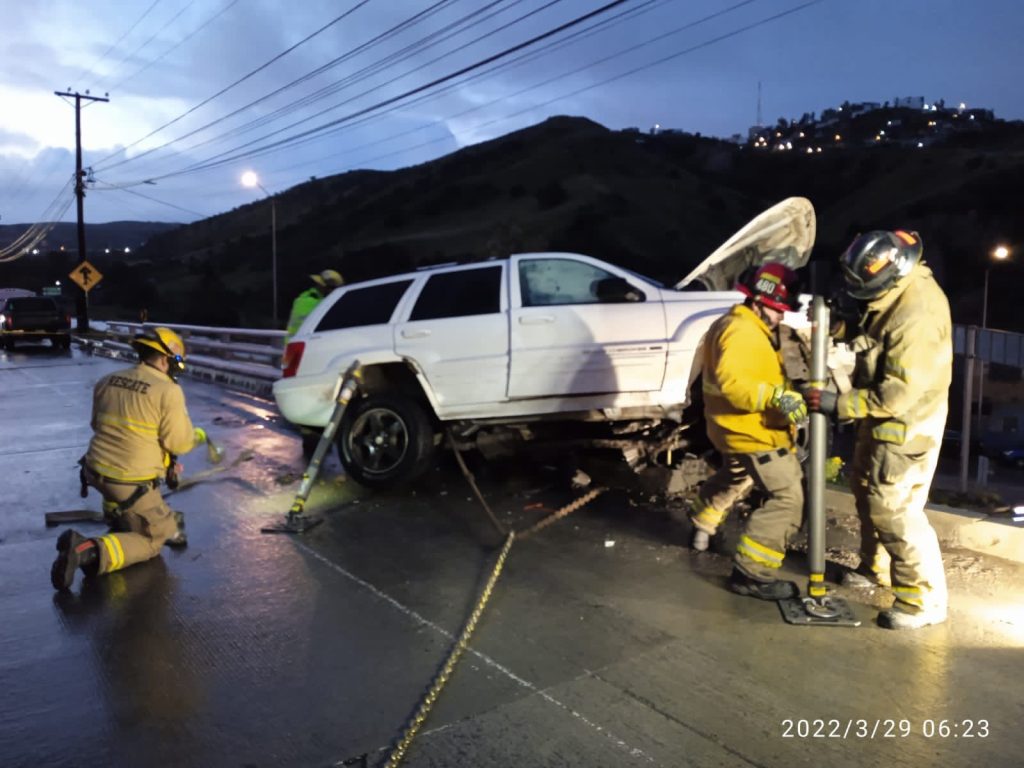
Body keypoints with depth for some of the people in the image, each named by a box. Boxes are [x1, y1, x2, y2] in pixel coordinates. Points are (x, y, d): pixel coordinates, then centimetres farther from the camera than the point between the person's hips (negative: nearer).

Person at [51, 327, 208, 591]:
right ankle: (90, 552, -14)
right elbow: (179, 442, -11)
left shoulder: (106, 381, 4)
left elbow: (97, 425, 18)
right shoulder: (168, 391, -16)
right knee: (152, 541, 9)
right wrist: (198, 435, 9)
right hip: (131, 484, -7)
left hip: (96, 471, 7)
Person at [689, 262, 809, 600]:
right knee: (788, 498, -13)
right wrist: (776, 397, -44)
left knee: (735, 479, 35)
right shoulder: (742, 332, -22)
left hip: (741, 429, 12)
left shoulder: (749, 328, 14)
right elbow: (731, 380, -37)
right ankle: (751, 573, -11)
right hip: (752, 433, -12)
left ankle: (703, 525, 58)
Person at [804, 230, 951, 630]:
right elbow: (873, 335, 15)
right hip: (881, 418, 10)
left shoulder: (918, 315, -29)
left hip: (906, 426, -10)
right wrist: (838, 327, -2)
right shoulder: (896, 290, -1)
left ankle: (923, 599, 8)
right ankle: (876, 567, 39)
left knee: (894, 509, -5)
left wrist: (839, 404, -26)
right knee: (867, 492, 21)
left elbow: (898, 393, -29)